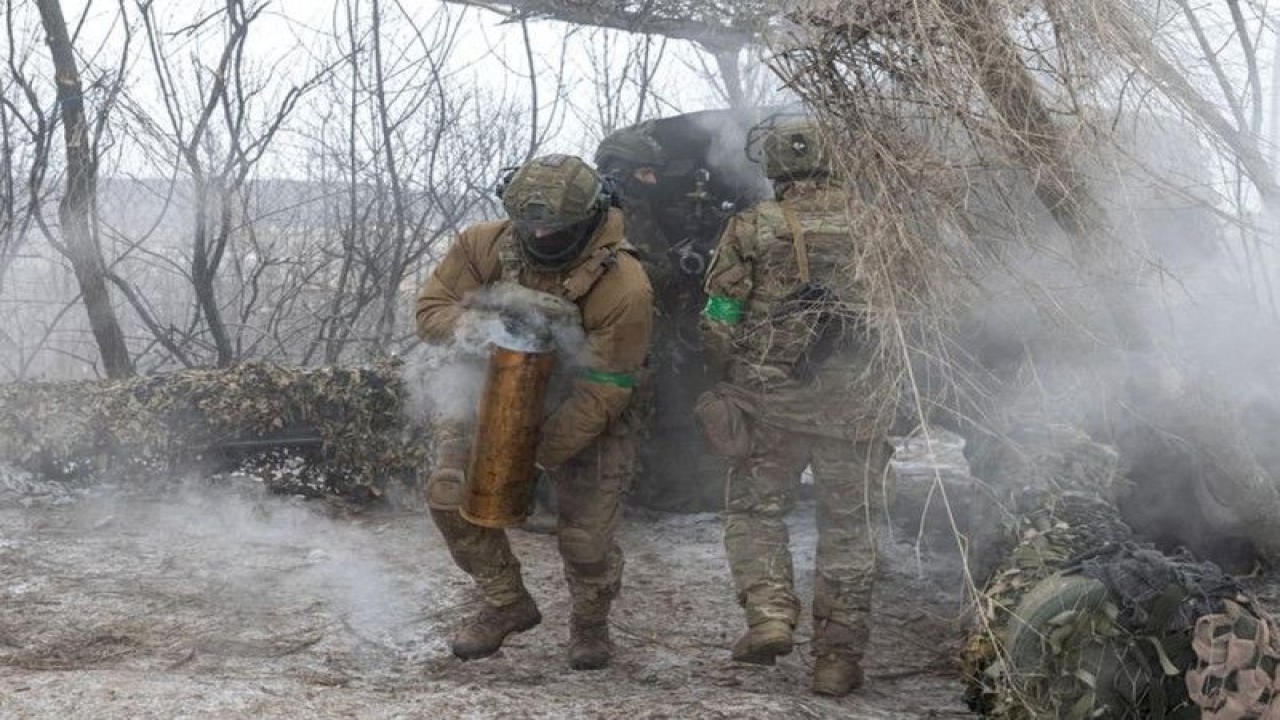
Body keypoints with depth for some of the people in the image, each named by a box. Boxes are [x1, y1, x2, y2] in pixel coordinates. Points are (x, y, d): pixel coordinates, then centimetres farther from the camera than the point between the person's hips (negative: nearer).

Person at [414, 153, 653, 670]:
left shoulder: (624, 289, -30)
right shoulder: (487, 245, -17)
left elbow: (599, 393, -25)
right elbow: (433, 306, -7)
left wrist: (533, 454, -26)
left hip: (586, 421, -4)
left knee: (585, 536, -3)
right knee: (449, 491, -13)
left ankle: (590, 623, 31)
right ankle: (507, 604, 8)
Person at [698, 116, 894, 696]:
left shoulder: (752, 228, -6)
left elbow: (719, 323, -4)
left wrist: (744, 369, 13)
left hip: (771, 401, -1)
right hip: (855, 404, 1)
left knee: (754, 508, 15)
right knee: (848, 525, 9)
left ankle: (769, 611, -4)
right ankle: (838, 658, 10)